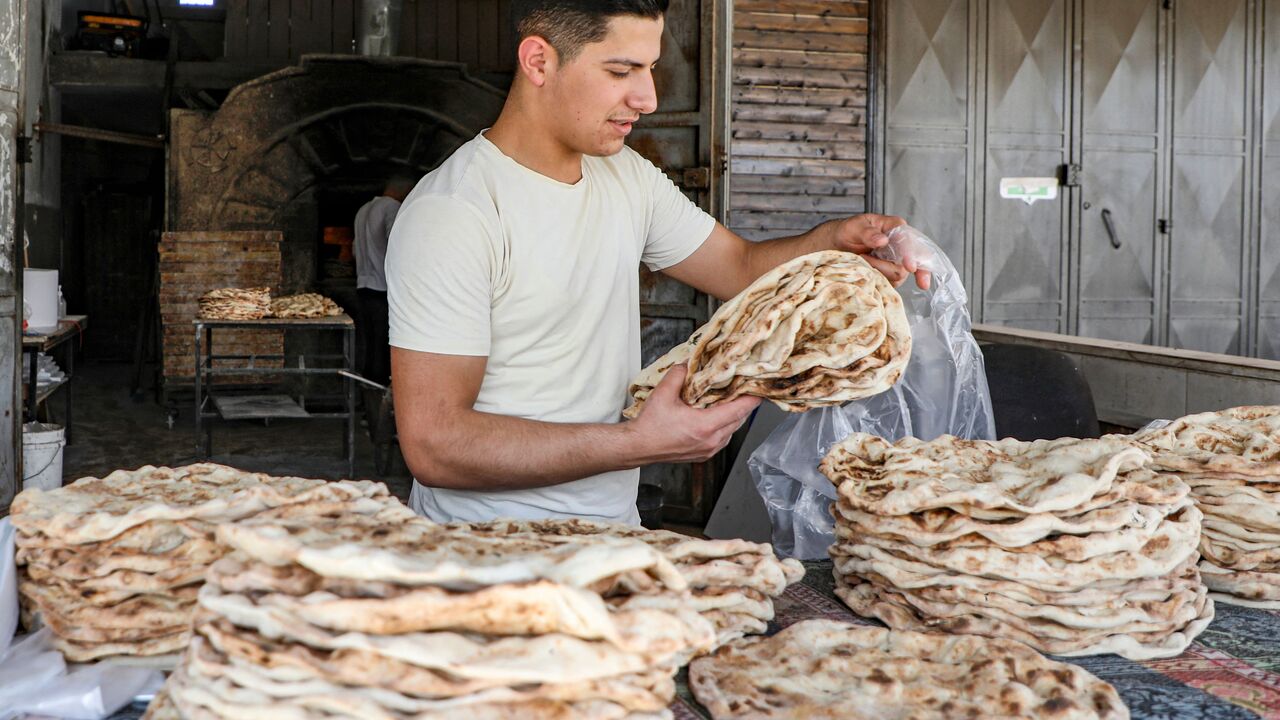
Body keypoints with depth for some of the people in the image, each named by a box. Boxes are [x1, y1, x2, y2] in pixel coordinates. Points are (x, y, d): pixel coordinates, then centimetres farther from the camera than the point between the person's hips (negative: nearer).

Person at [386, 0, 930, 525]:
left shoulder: (628, 175, 10)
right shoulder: (452, 213, -16)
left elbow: (741, 268, 19)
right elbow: (432, 445, -20)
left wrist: (836, 239, -2)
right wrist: (639, 444, -24)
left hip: (613, 527, 7)